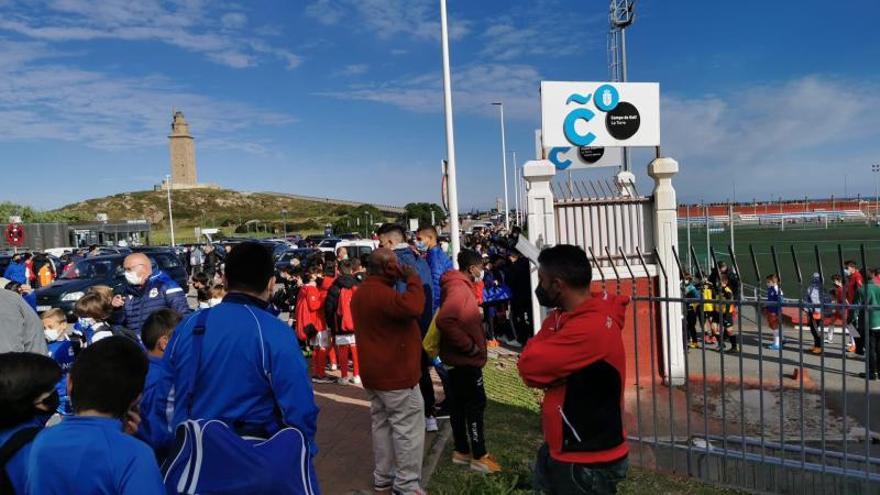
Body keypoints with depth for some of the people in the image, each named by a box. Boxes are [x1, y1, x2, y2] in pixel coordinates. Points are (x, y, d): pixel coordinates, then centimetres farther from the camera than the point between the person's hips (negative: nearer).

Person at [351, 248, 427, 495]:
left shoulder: (362, 293, 12)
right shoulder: (381, 293, -22)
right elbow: (412, 307, -39)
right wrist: (413, 279, -24)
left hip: (374, 373, 10)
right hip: (395, 374, -10)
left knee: (382, 423, 17)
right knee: (408, 428, 0)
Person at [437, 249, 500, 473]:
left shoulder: (460, 287, 11)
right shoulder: (459, 289, -20)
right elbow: (445, 321, -33)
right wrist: (469, 346, -25)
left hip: (459, 358, 10)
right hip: (465, 359, -10)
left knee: (459, 404, 15)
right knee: (476, 404, 0)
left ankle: (462, 451, 26)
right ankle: (479, 456, 10)